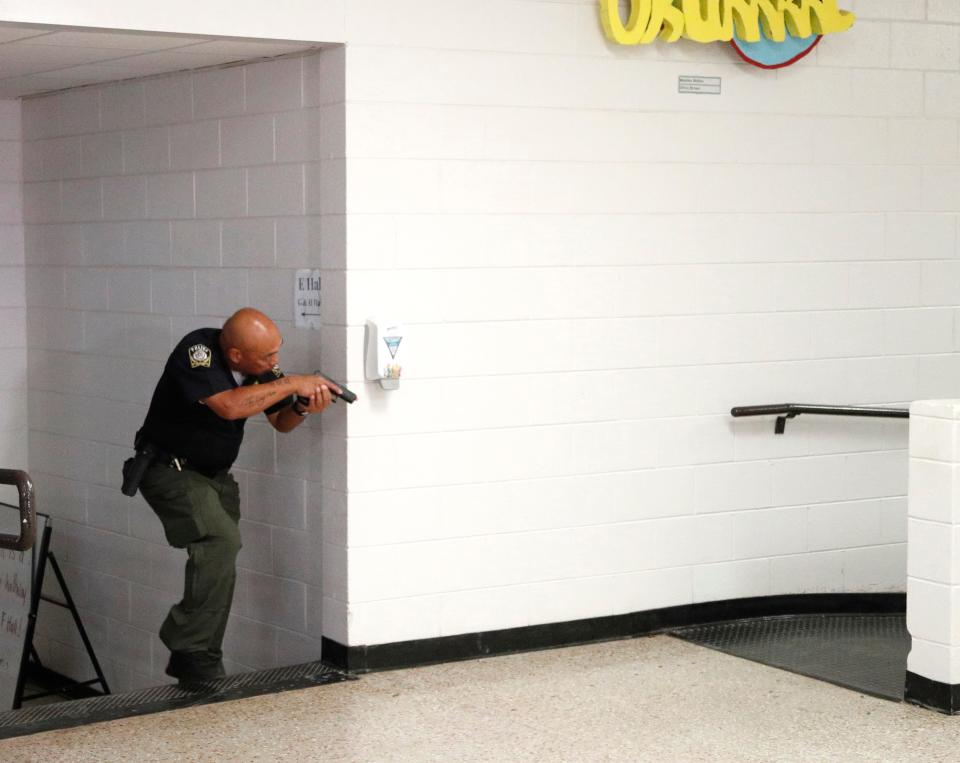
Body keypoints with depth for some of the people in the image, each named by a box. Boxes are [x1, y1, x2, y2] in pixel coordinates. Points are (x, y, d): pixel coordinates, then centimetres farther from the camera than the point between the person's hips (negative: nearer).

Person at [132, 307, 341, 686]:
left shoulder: (260, 365, -4)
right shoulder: (196, 351, -26)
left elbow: (280, 421, 5)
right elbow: (229, 405, -40)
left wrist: (302, 407, -18)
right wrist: (292, 384, -33)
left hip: (215, 476, 8)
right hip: (170, 469, -8)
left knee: (219, 569, 6)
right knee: (221, 540, -26)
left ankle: (198, 666, 16)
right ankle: (190, 648, -17)